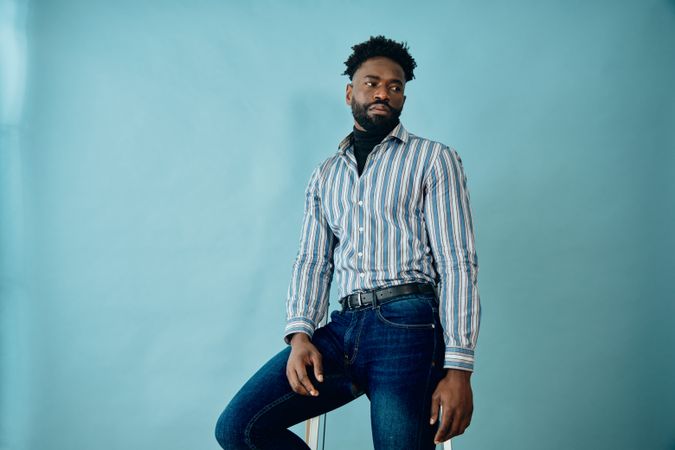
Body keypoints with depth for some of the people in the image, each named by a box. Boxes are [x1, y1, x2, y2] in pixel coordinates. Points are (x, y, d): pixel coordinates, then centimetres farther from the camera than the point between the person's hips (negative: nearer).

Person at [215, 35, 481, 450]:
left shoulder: (435, 160, 6)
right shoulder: (326, 175, 21)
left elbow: (458, 264, -2)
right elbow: (312, 261, 14)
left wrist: (459, 368, -11)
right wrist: (300, 334, -5)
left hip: (407, 325, -4)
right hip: (345, 326, 4)